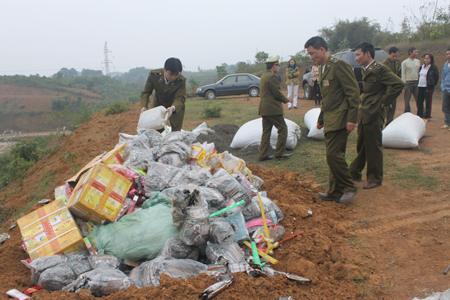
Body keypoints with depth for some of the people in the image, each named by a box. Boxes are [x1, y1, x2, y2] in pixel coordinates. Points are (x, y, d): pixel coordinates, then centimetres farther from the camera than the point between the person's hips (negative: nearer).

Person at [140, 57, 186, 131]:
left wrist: (173, 108, -53)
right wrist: (144, 106, -32)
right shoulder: (154, 75, -22)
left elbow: (180, 98, -31)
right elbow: (146, 93, -13)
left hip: (176, 107, -2)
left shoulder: (181, 80, -27)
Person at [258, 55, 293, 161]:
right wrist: (286, 99, 2)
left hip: (264, 109, 10)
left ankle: (263, 155, 11)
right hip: (273, 109, -9)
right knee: (283, 129, 1)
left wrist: (284, 98, 18)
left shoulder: (263, 76, 17)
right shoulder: (272, 76, -14)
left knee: (266, 131, 11)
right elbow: (277, 94, -16)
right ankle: (279, 153, 4)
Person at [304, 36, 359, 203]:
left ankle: (349, 188, 2)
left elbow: (353, 92, -16)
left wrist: (352, 119, -20)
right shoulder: (322, 69, 17)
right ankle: (335, 192, 19)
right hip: (330, 120, 9)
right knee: (333, 154, 11)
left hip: (340, 118, -9)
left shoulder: (338, 65, -12)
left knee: (333, 154, -13)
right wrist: (321, 118, 26)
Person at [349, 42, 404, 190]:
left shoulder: (380, 69, -15)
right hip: (364, 114, 9)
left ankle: (375, 179, 13)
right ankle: (355, 173, 28)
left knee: (373, 147, 1)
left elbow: (399, 84, -22)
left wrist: (383, 102, -18)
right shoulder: (366, 70, 13)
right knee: (361, 145, 17)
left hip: (374, 114, -9)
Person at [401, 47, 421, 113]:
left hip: (416, 82, 4)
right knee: (407, 100, 1)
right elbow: (403, 74, -4)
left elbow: (419, 73, 16)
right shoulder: (405, 62, -3)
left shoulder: (418, 61, 12)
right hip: (408, 82, -4)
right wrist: (404, 85, -9)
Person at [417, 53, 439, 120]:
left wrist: (432, 85, -3)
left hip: (428, 87, -6)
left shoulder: (434, 67, -5)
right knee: (419, 102, 6)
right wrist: (419, 83, 12)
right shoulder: (421, 67, 15)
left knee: (428, 102, -2)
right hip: (420, 87, 7)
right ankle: (420, 115, 16)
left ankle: (427, 116, 5)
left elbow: (436, 77, -4)